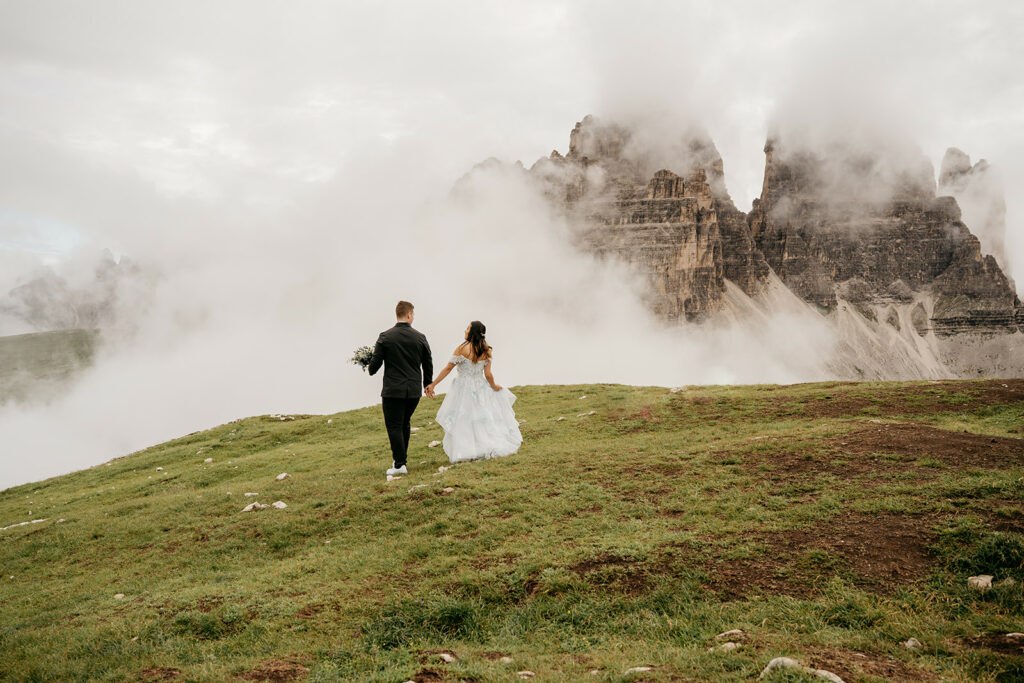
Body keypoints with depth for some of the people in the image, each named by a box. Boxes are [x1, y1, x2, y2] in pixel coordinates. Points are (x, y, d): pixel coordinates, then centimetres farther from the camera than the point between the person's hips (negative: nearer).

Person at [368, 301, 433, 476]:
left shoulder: (385, 337, -7)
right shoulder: (420, 337, 1)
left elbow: (375, 364, -5)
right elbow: (428, 365, 9)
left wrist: (371, 370, 20)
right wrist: (427, 384, 26)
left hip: (393, 390, -3)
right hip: (414, 390, 4)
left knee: (394, 426, 2)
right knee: (405, 423, 20)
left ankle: (399, 464, -3)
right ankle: (401, 458, 27)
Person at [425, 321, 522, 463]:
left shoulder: (462, 348, -13)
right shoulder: (486, 351, -1)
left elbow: (448, 368, -11)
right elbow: (488, 374, -3)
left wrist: (433, 384, -6)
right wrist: (494, 387, 15)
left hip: (463, 390, -4)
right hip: (481, 389, 4)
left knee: (462, 423, 3)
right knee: (483, 419, 14)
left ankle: (465, 452, 1)